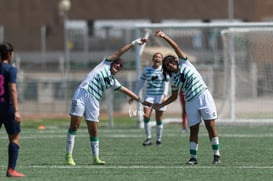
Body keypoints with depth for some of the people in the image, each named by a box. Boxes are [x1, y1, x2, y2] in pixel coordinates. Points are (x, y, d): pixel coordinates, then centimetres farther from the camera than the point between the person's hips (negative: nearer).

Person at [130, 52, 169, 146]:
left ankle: (158, 139, 15)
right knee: (146, 116, -14)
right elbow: (140, 83, 15)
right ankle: (148, 138, -6)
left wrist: (165, 94, -22)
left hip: (160, 96, -2)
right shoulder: (146, 70, 9)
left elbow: (166, 83, -9)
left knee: (158, 119, 1)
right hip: (149, 96, 2)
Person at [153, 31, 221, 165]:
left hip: (204, 96, -3)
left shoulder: (184, 63, 4)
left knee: (210, 126, -6)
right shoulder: (173, 80, 11)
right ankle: (193, 157, 2)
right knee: (193, 130, 0)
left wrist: (165, 37, -13)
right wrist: (161, 105, 10)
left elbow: (176, 47, -5)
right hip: (191, 102, 3)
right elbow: (174, 97, 21)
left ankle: (216, 155, -3)